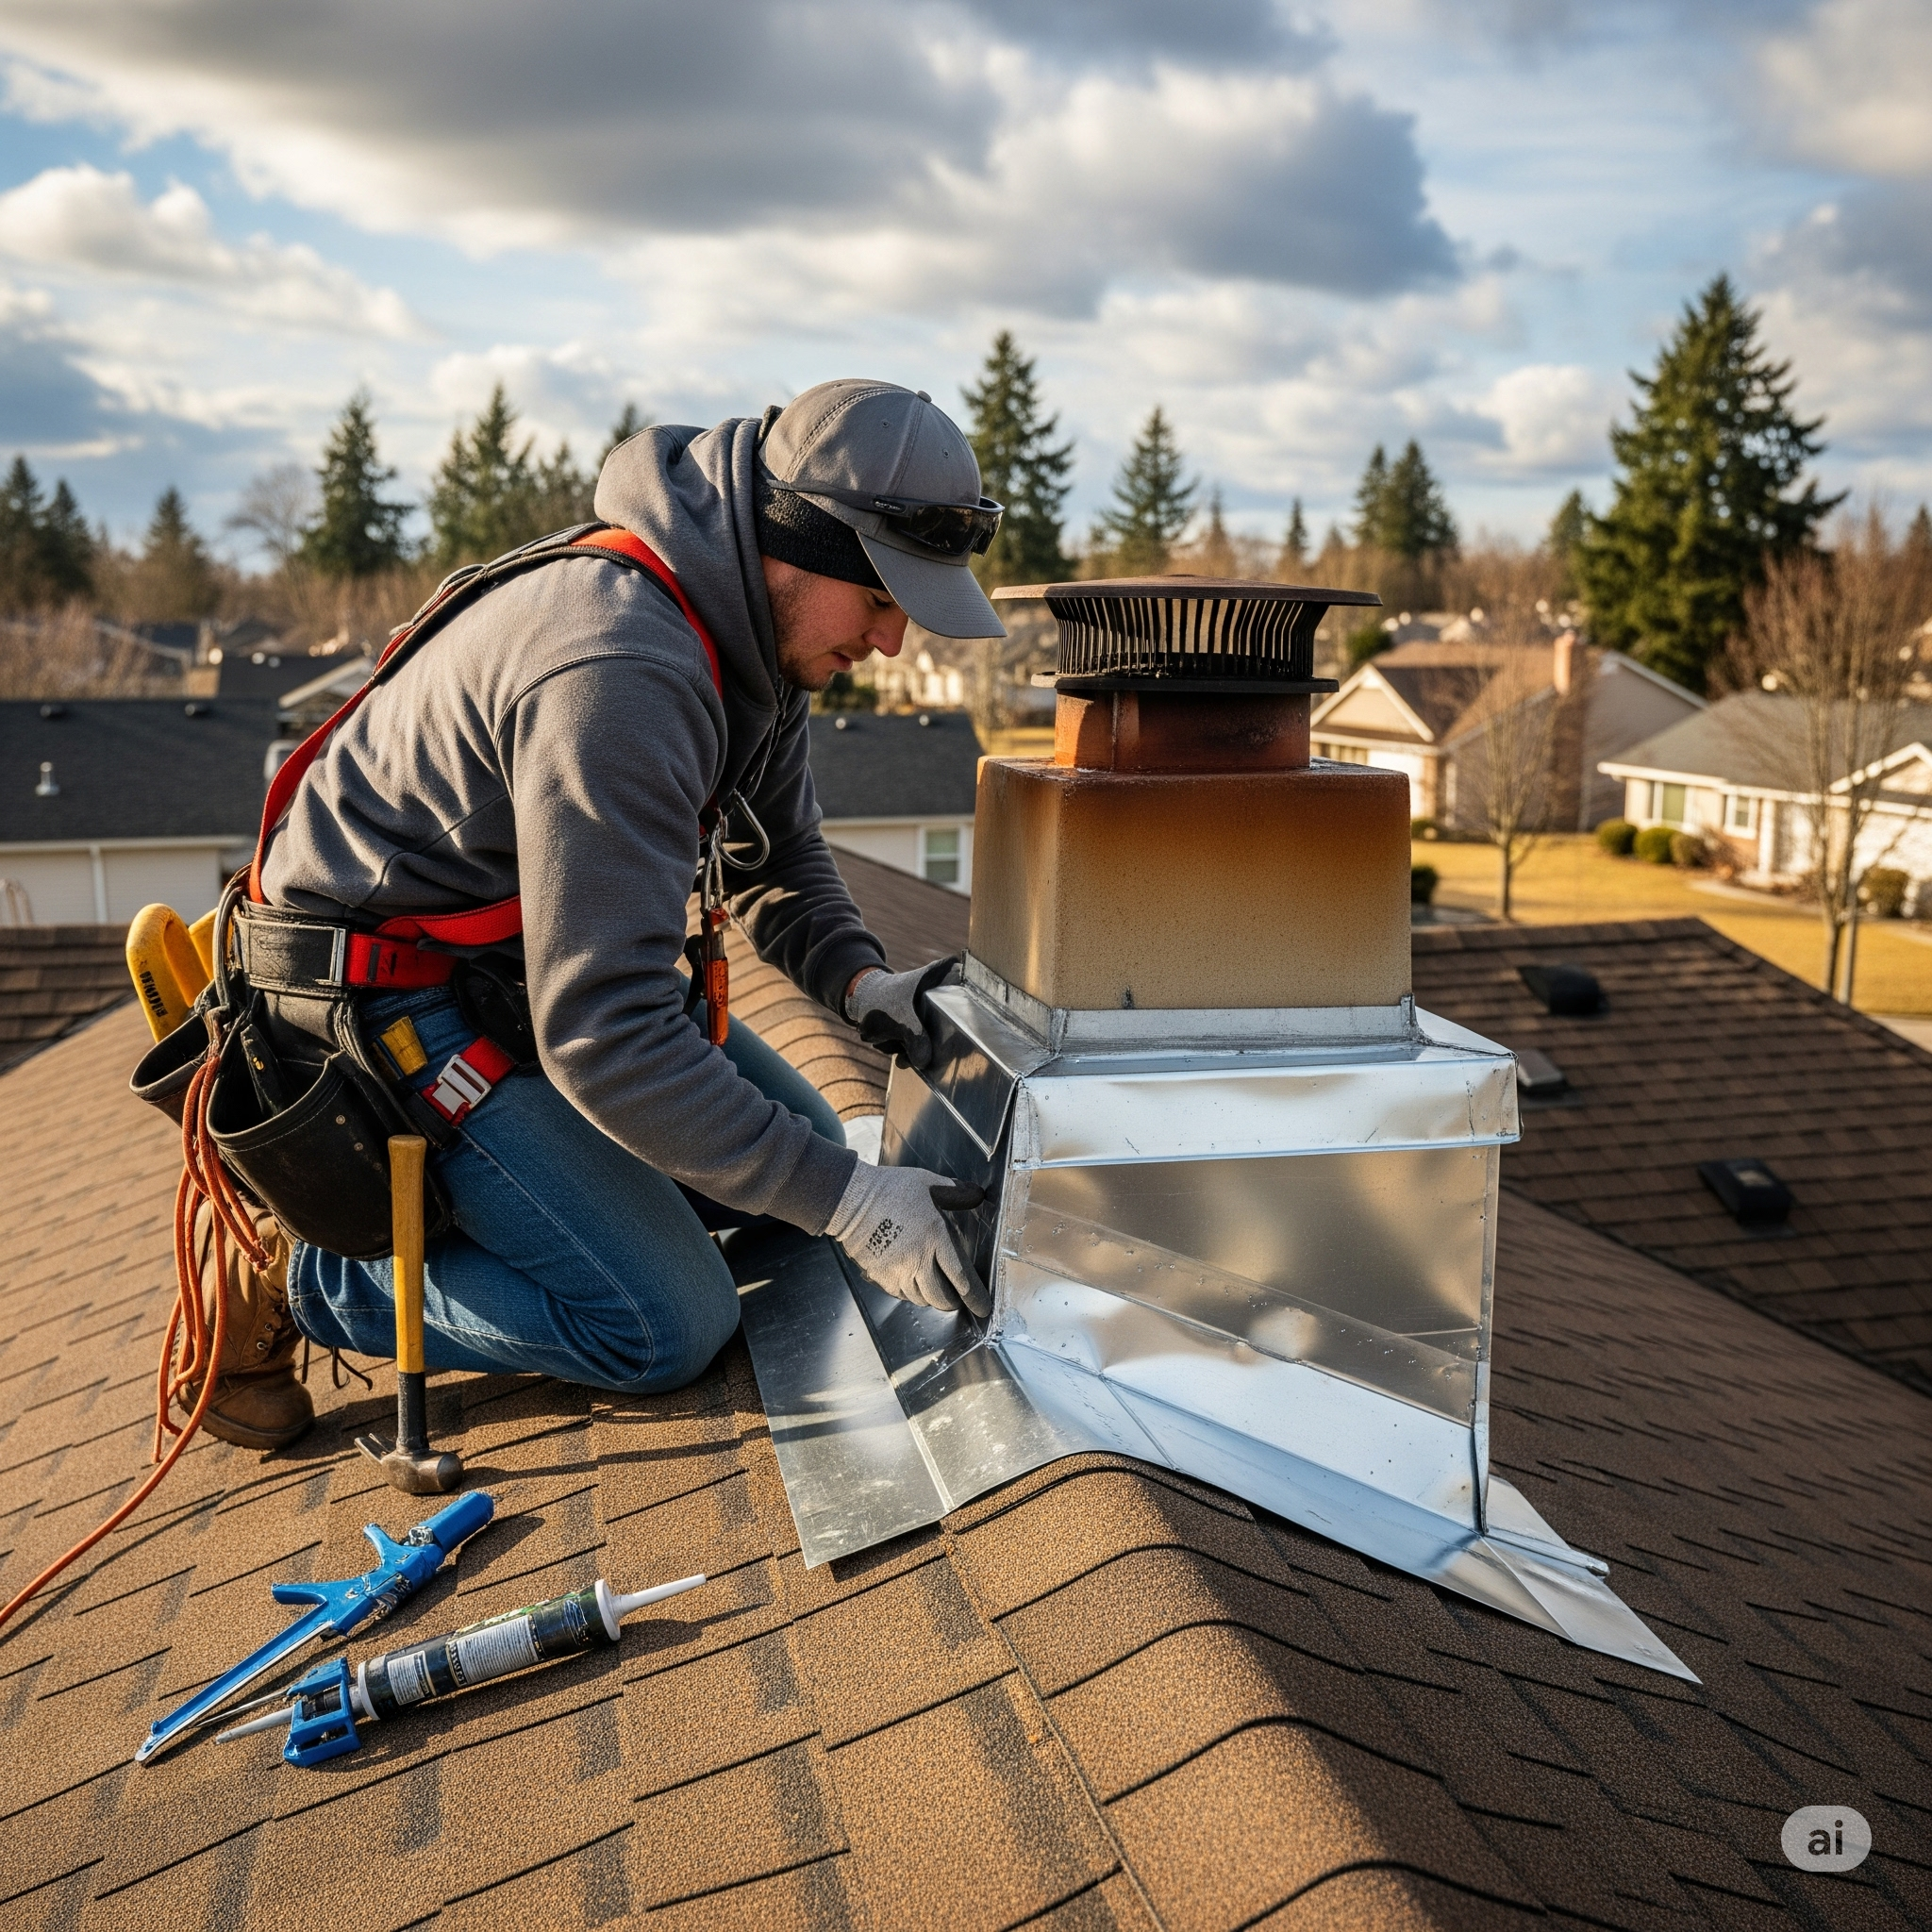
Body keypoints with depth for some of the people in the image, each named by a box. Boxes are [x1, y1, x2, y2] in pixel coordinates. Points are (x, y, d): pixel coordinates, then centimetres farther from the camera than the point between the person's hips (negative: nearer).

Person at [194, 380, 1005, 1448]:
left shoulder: (754, 631, -2)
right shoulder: (616, 676, -34)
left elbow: (778, 855, 13)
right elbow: (604, 1037, -35)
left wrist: (859, 979, -8)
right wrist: (844, 1202, -30)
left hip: (528, 951, 10)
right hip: (390, 994, -9)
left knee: (797, 1139, 10)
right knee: (666, 1327, -12)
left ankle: (453, 1191, 13)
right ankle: (287, 1282, 0)